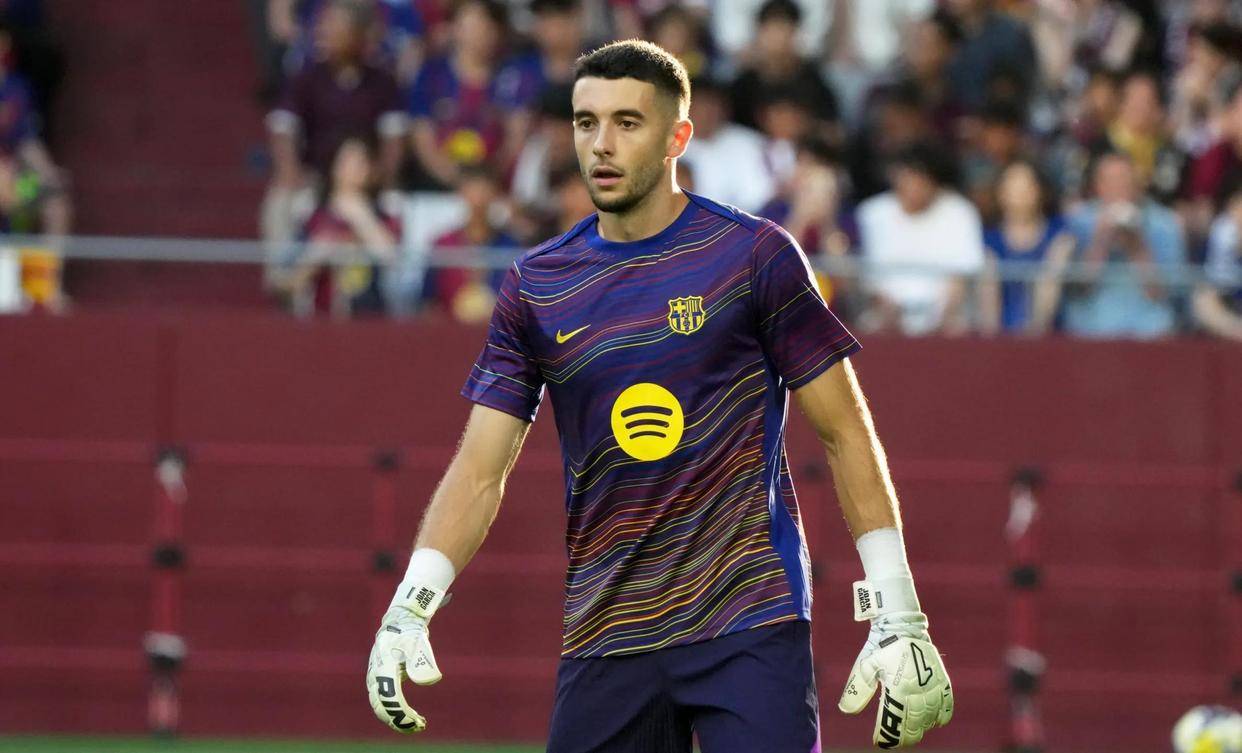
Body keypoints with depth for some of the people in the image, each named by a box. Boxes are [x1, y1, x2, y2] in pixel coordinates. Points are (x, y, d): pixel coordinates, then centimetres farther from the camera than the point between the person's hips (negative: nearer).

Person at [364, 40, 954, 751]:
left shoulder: (754, 255, -1)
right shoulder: (534, 287, 8)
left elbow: (846, 433, 0)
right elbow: (480, 471, 6)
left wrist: (897, 616, -5)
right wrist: (408, 608, -9)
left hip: (751, 622, -3)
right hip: (603, 635, 4)